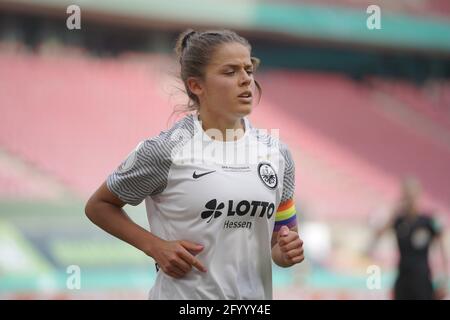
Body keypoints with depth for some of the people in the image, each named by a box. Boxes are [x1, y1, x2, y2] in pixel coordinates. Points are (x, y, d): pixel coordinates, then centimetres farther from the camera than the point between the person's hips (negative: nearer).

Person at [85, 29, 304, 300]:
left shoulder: (276, 152, 1)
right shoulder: (164, 151, -12)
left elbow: (279, 239, 11)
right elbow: (99, 206, -1)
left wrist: (287, 252, -11)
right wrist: (155, 246, -13)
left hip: (255, 293, 4)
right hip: (184, 293, -4)